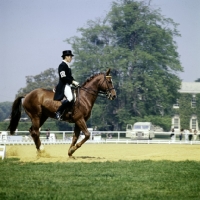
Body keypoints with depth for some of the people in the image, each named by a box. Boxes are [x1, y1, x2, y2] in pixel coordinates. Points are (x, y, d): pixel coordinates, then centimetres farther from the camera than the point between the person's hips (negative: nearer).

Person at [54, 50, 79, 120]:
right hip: (63, 85, -11)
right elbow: (63, 77, -18)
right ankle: (58, 112, -29)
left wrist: (74, 82, 8)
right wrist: (73, 82, -17)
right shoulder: (62, 65, -10)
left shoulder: (67, 66, 20)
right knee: (69, 97, -31)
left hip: (67, 85, 11)